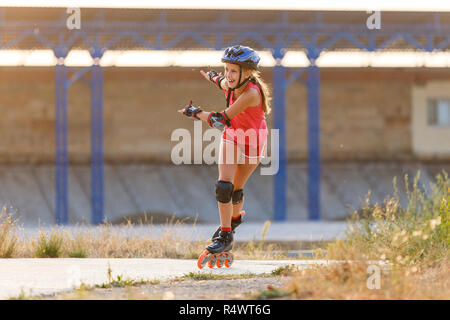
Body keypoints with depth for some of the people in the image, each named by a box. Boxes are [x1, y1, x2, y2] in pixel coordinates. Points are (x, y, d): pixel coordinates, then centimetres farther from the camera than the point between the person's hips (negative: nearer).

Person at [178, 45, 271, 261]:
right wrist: (213, 77, 35)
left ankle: (235, 217, 37)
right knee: (223, 185, -8)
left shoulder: (252, 93, -37)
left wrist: (194, 112, -20)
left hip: (253, 140, -4)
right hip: (232, 136, 4)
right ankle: (225, 231, 5)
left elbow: (221, 120, -34)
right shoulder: (229, 84, -17)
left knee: (235, 189, 8)